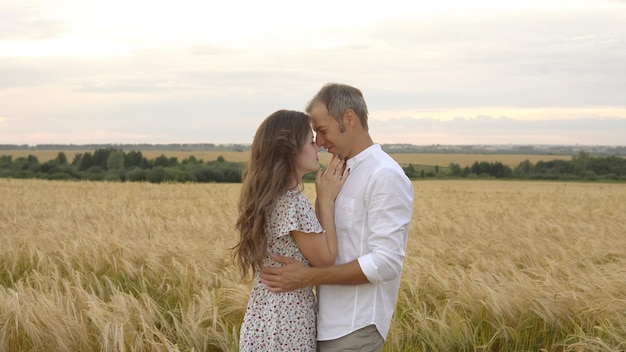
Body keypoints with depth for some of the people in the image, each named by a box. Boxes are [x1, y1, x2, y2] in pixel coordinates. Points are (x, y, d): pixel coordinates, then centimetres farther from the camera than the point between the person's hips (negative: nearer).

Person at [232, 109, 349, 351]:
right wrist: (326, 199, -7)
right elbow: (325, 258, -11)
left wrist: (323, 197, 9)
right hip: (287, 323, -9)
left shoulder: (268, 198, 8)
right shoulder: (294, 202, -19)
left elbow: (314, 242, 11)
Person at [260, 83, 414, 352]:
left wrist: (308, 277, -22)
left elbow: (386, 262, -21)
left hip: (354, 330, -8)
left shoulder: (386, 176, -14)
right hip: (332, 324, 8)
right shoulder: (345, 176, 15)